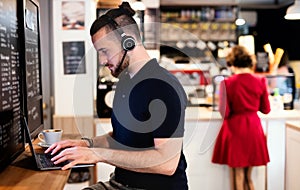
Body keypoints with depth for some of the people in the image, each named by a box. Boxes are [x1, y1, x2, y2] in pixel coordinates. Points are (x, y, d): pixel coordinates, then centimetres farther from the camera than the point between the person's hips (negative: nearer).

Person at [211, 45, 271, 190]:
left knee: (238, 174, 8)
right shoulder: (260, 81, -4)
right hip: (254, 128, 3)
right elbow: (266, 109, 4)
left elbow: (224, 112, -13)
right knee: (248, 175, 17)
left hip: (235, 129, -3)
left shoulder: (227, 83, -14)